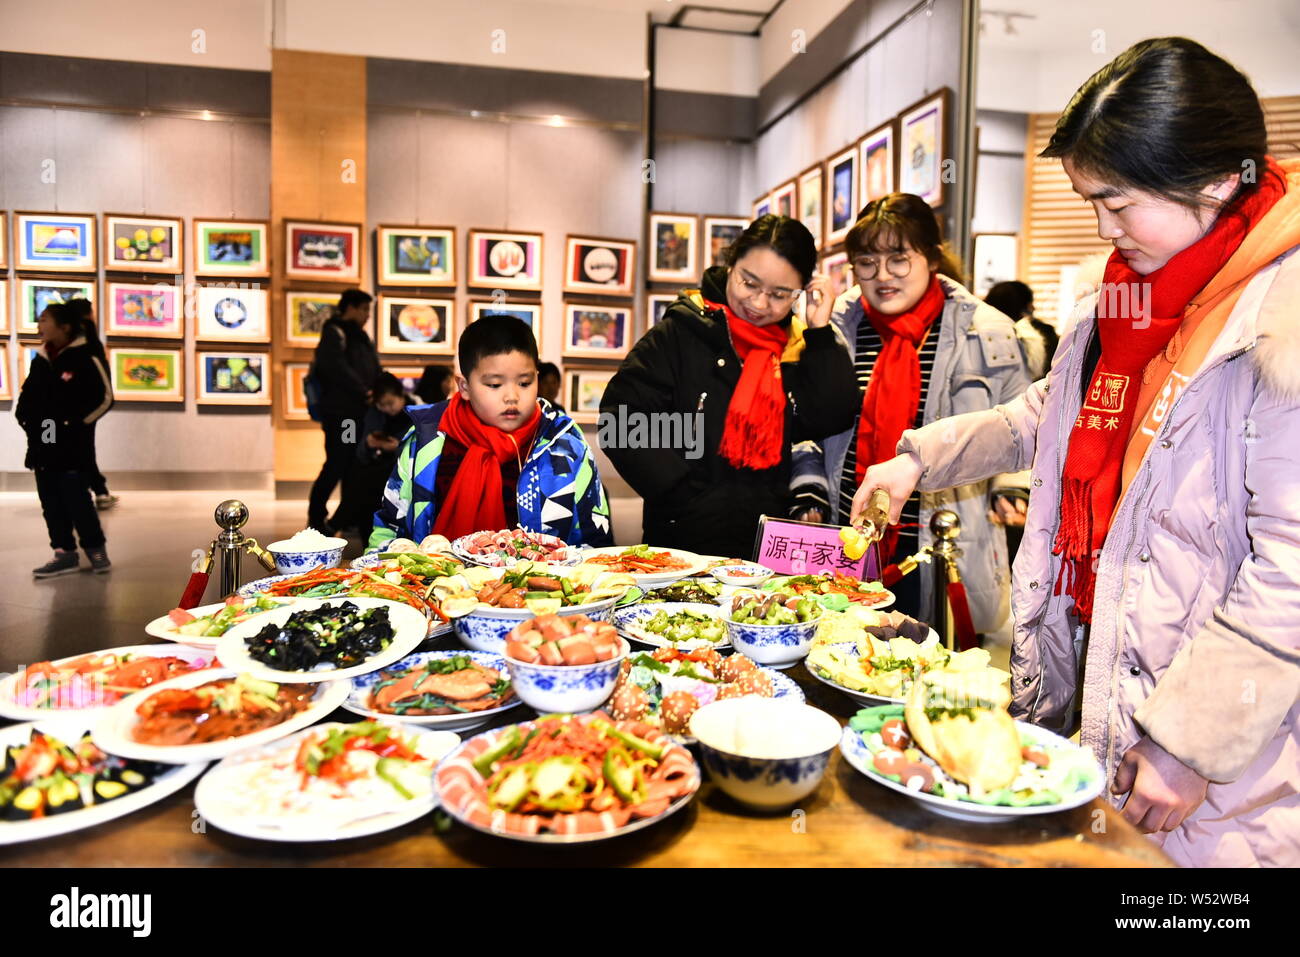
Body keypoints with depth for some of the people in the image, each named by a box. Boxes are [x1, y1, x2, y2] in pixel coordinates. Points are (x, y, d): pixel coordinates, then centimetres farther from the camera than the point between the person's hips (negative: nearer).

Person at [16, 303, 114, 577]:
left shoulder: (85, 358, -8)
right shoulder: (40, 360, 13)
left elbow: (105, 398, -10)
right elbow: (27, 395, 23)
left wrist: (76, 423, -13)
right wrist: (24, 418, 7)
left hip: (74, 447, -7)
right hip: (42, 445, 7)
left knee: (77, 500, -6)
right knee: (51, 503, 8)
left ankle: (96, 548, 10)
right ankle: (65, 553, 15)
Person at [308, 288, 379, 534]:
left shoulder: (359, 336, 21)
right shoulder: (334, 333, -6)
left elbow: (374, 372, 17)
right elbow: (338, 369, -19)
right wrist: (364, 392, -19)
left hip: (358, 413, 8)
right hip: (339, 414, -8)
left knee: (354, 466, 9)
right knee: (337, 466, -6)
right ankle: (316, 517, 5)